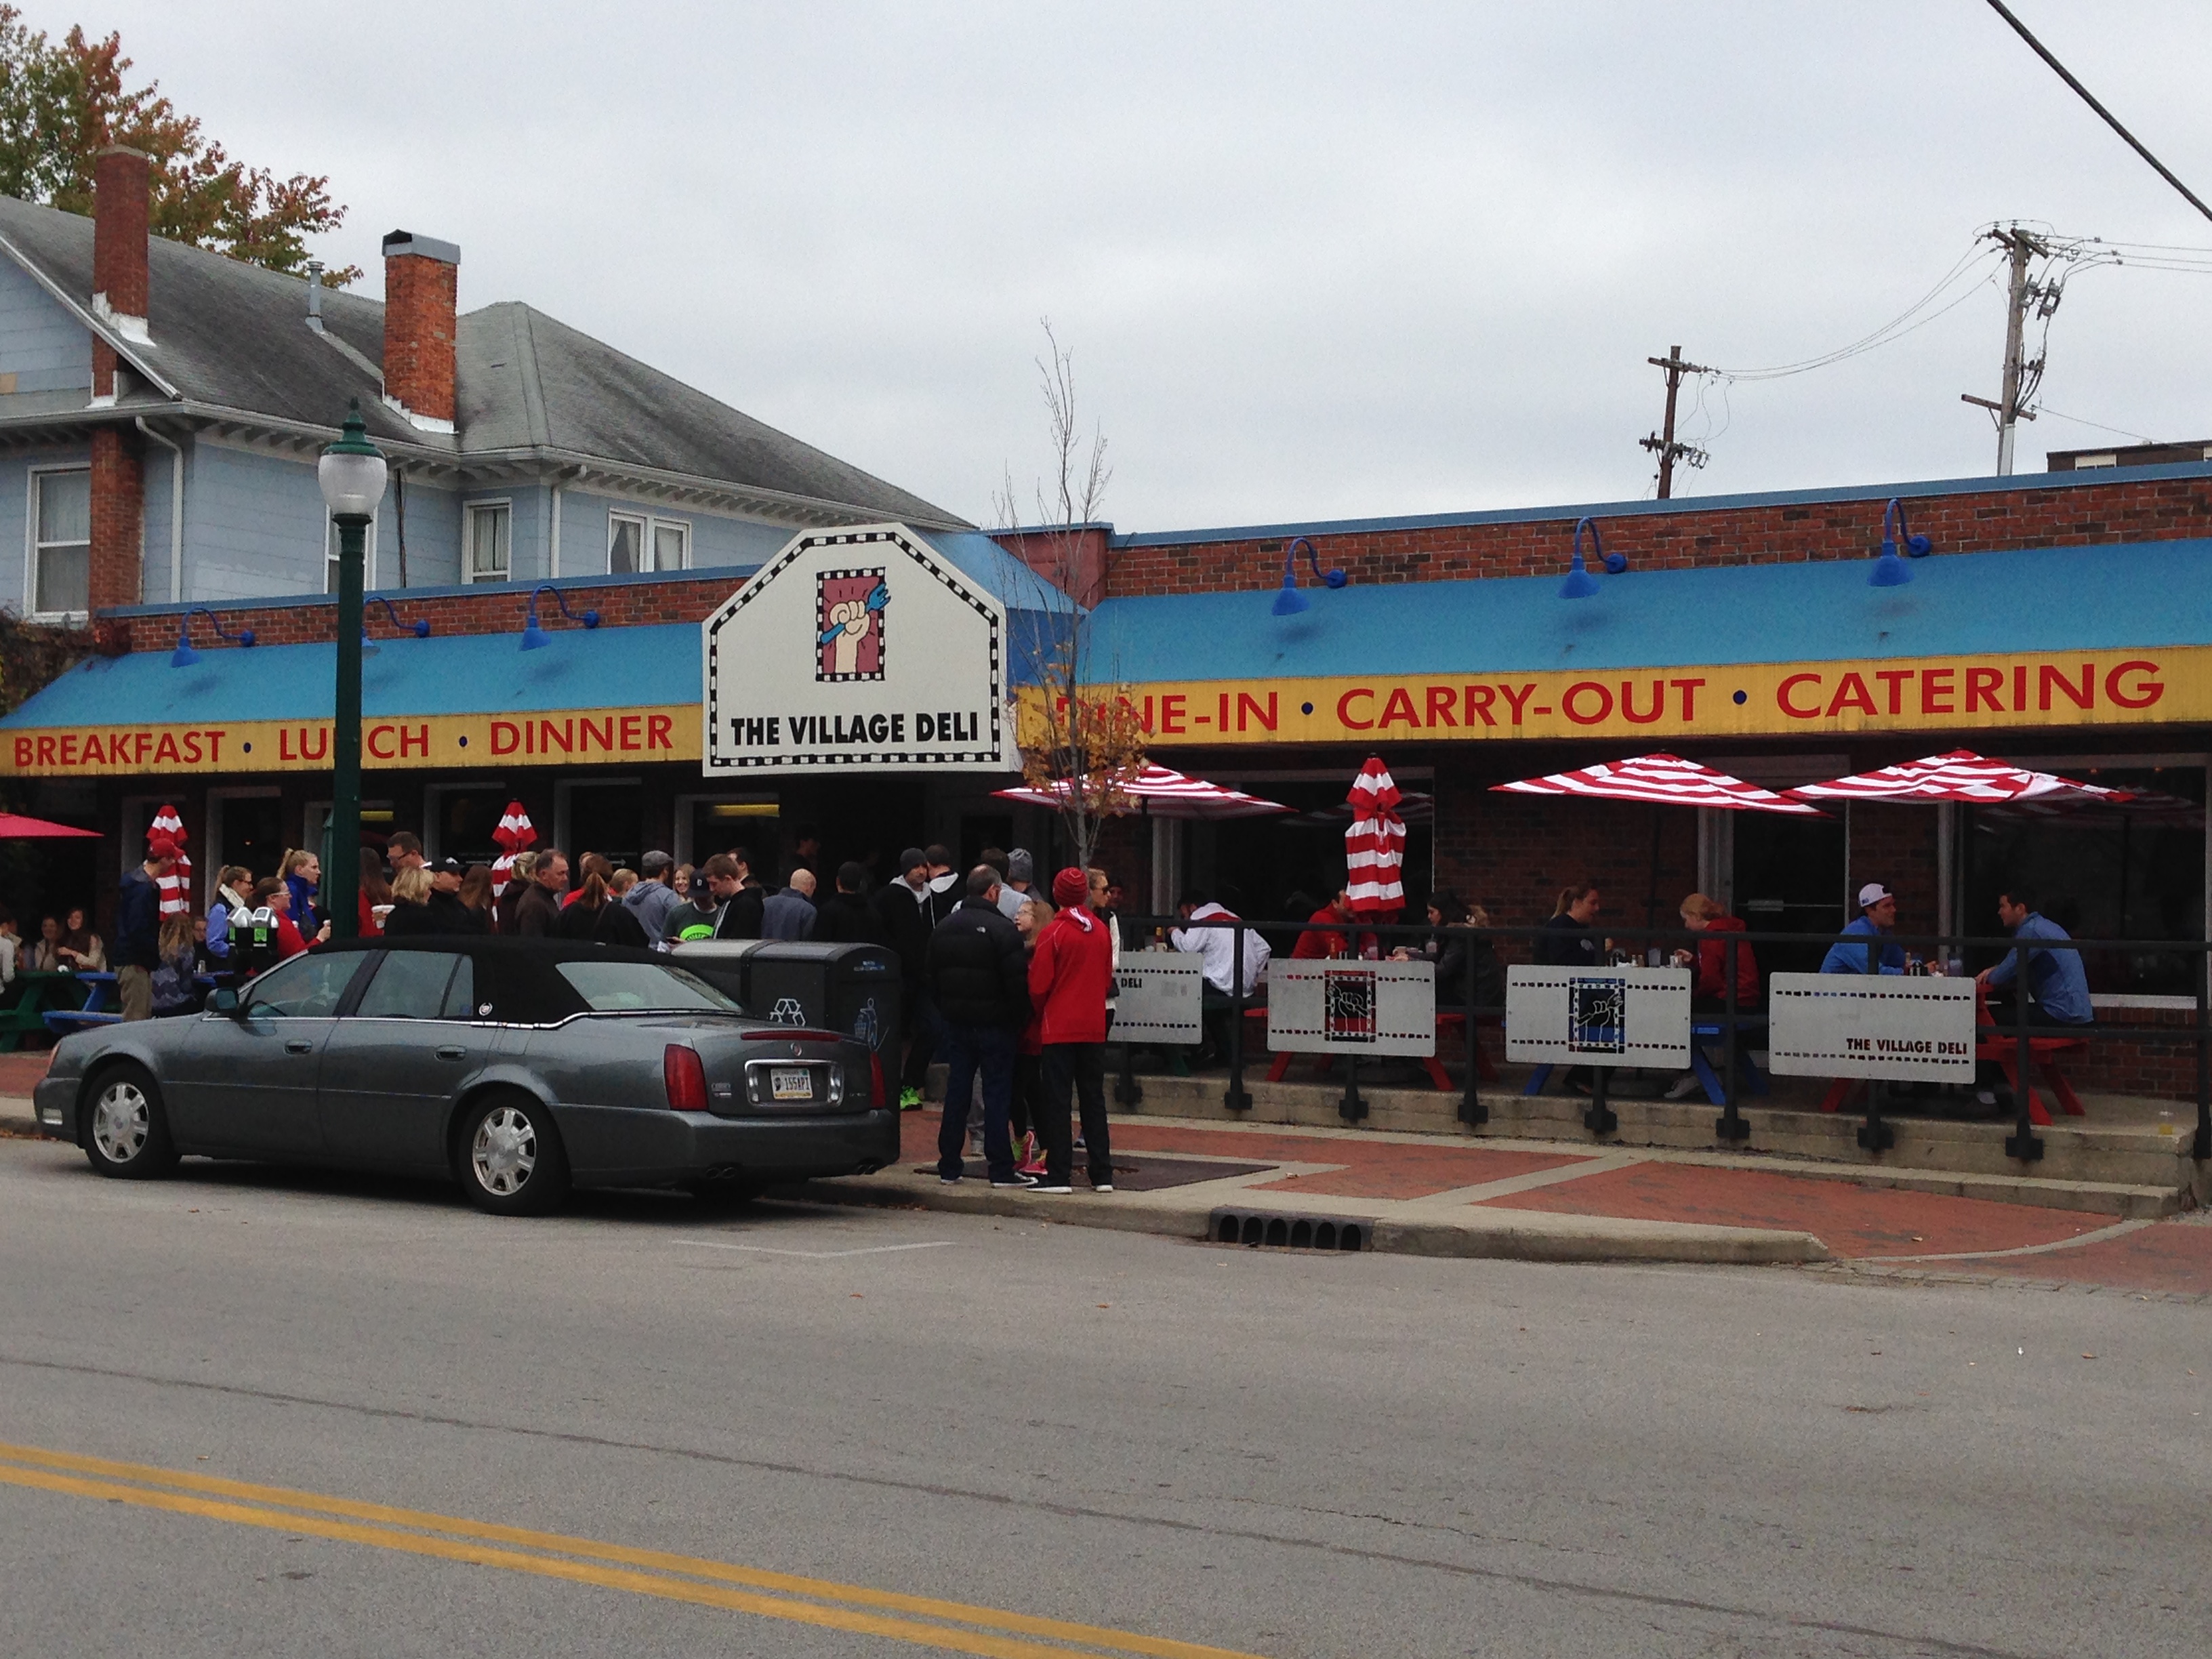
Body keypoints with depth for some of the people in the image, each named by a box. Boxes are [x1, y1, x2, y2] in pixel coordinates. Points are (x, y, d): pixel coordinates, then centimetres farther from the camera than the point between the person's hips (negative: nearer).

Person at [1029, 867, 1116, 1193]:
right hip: (1094, 1028, 4)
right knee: (1094, 1099, 10)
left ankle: (1059, 1176, -3)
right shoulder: (1102, 931, 4)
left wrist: (1042, 1015, 10)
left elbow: (1038, 986, -8)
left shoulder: (1052, 933, -11)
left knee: (1057, 1100, 0)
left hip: (1059, 1028, -4)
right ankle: (1103, 1175, 11)